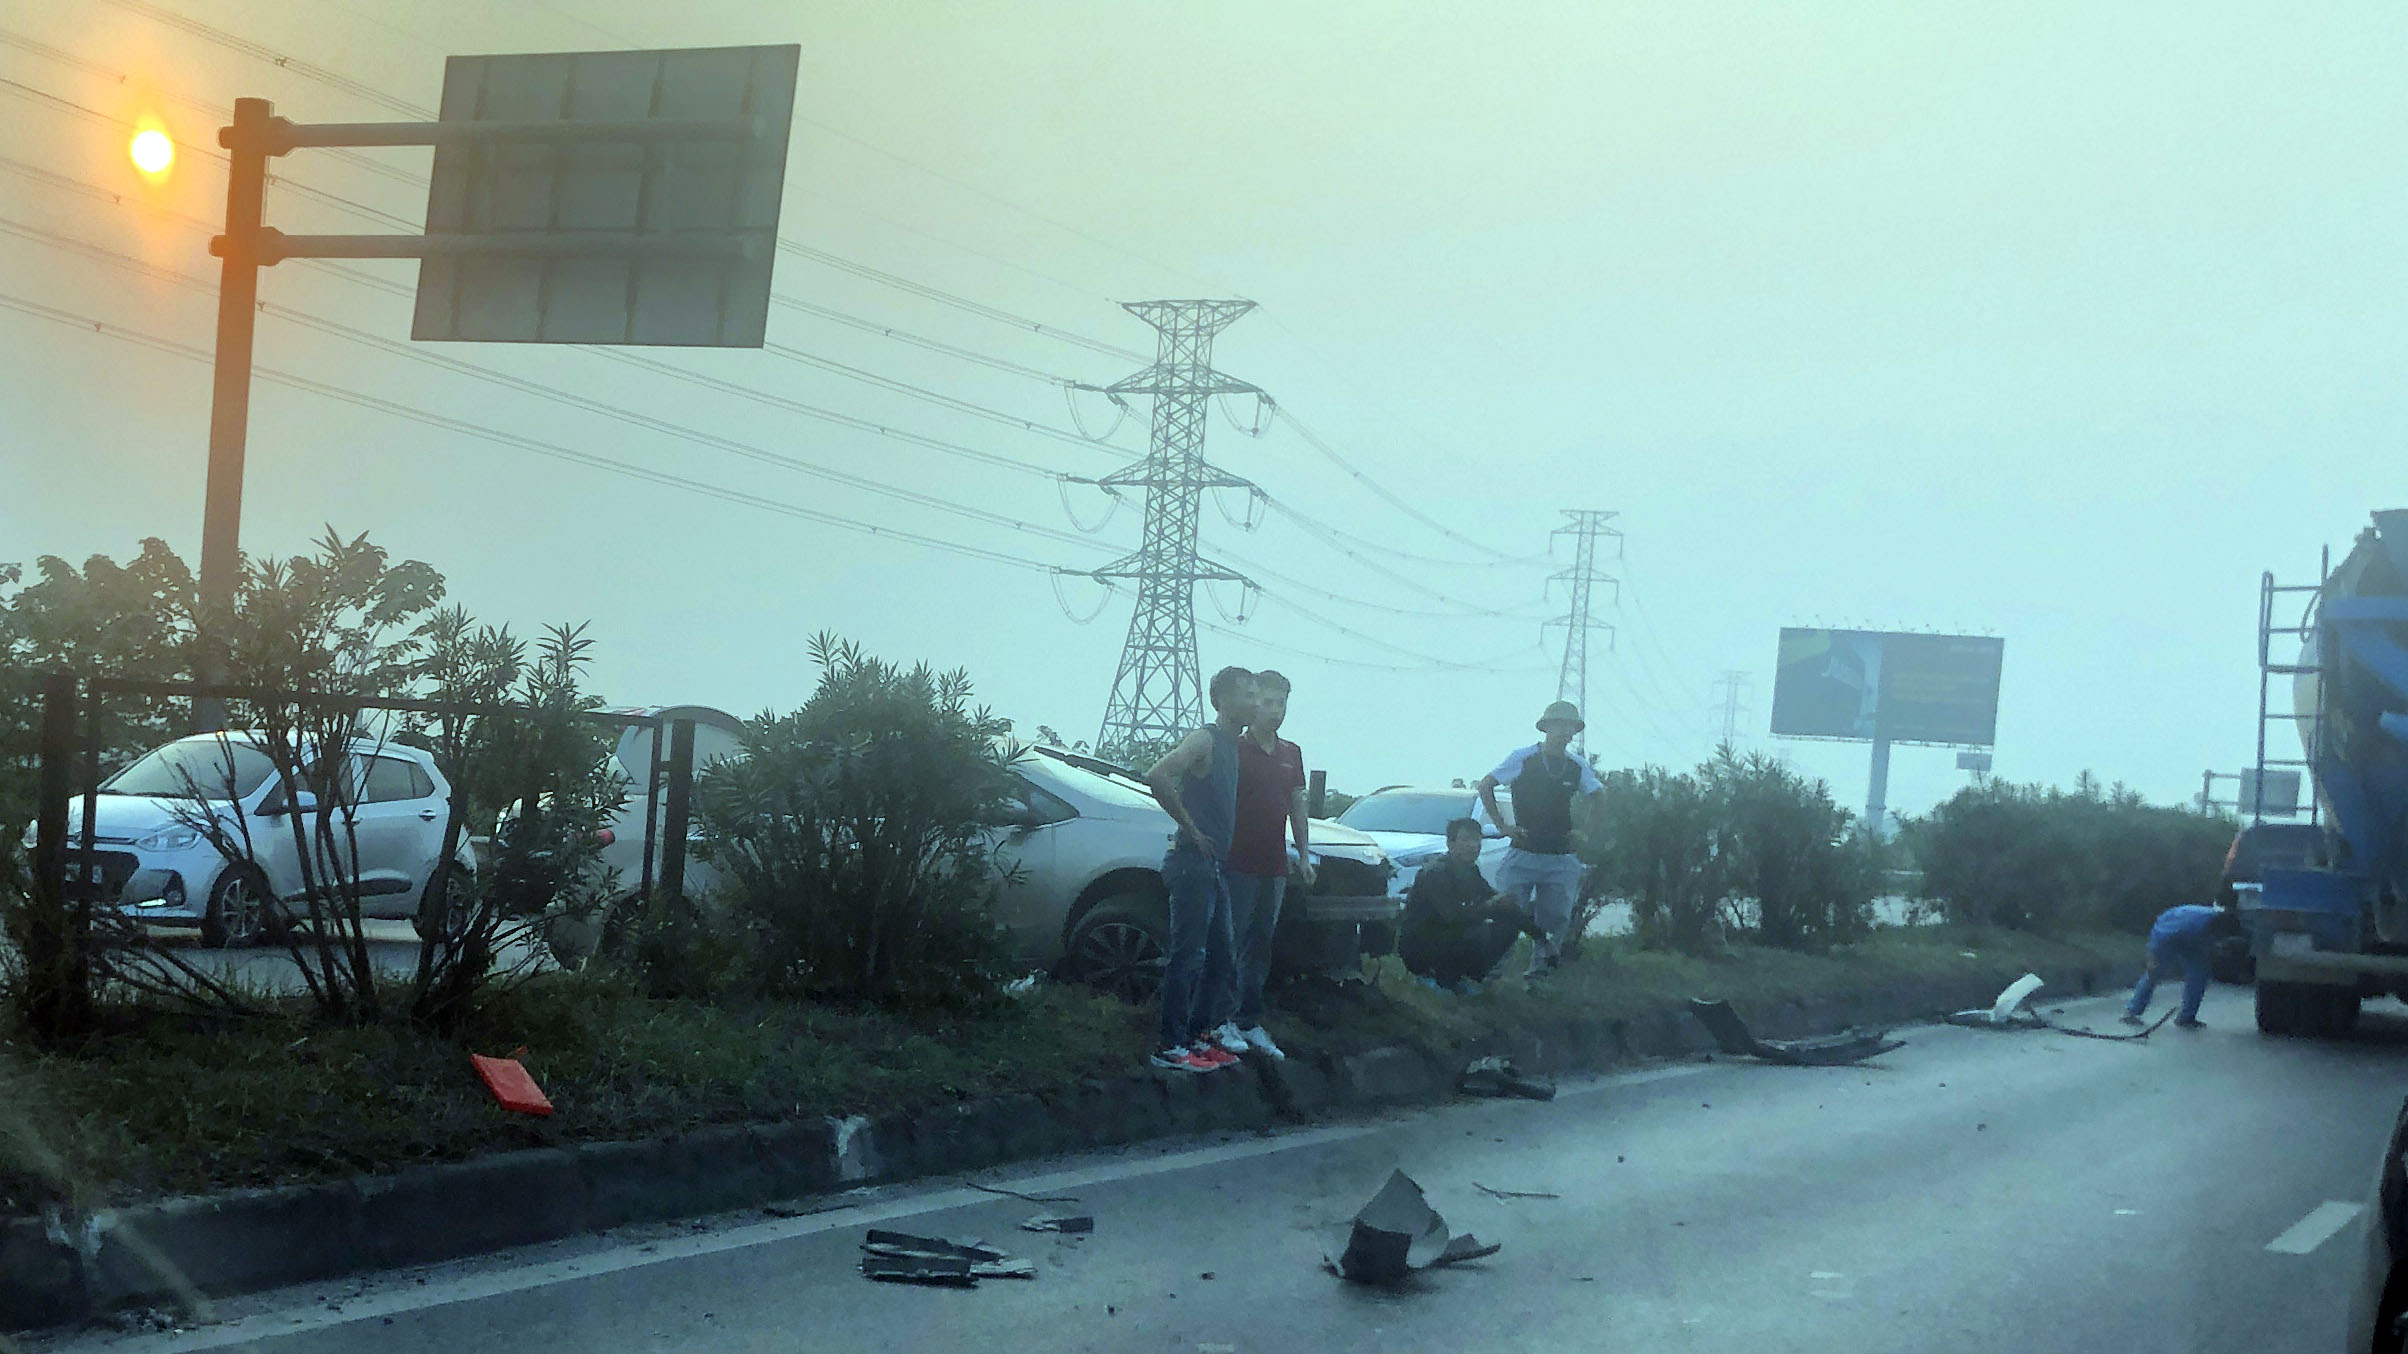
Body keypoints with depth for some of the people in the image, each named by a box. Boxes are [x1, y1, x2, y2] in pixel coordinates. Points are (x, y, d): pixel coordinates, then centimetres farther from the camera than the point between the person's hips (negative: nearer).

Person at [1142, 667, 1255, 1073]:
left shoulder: (1232, 746, 17)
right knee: (1187, 957, -8)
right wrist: (1191, 830, -19)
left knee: (1218, 959, 13)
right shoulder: (1204, 739, -11)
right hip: (1193, 863, -10)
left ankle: (1193, 1037, 22)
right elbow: (1157, 777, -26)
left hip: (1215, 867, 10)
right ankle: (1169, 1046, -4)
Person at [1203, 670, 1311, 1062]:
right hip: (1239, 864, -6)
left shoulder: (1291, 754, 15)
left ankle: (1251, 1022, 15)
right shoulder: (1234, 750, -5)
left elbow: (1297, 808, 20)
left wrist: (1304, 854, 14)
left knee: (1260, 948, 10)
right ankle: (1224, 1021, -1)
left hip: (1274, 867, 6)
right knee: (1232, 944, -6)